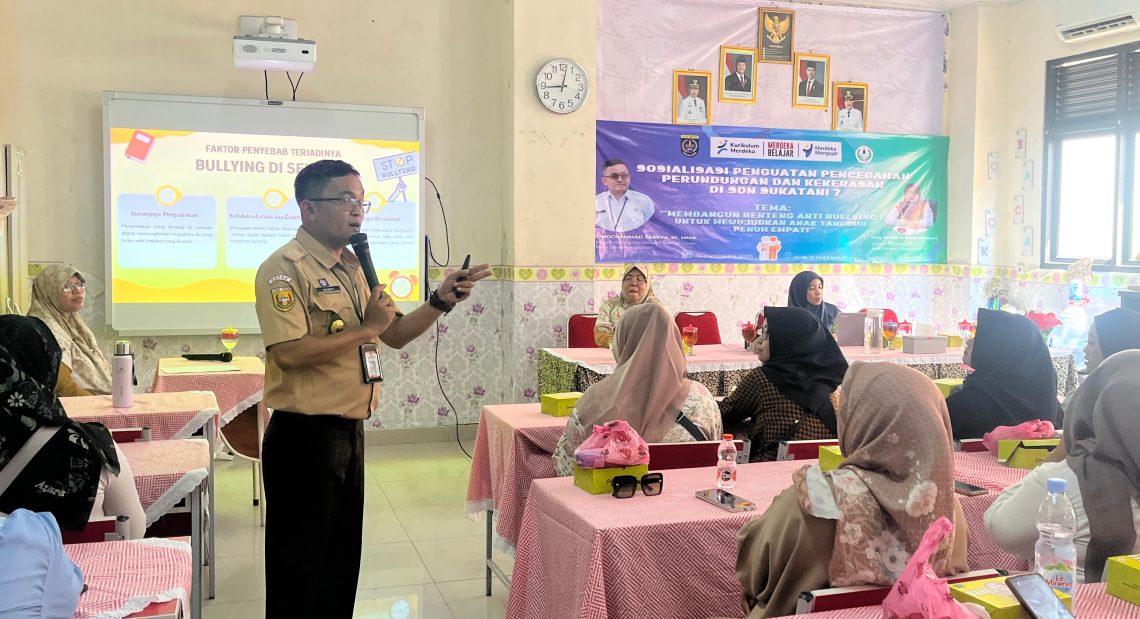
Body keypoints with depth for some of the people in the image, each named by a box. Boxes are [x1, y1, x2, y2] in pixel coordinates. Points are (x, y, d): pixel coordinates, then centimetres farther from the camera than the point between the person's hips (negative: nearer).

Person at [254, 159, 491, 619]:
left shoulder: (354, 266, 12)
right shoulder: (284, 267, -15)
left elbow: (395, 334, 16)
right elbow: (289, 352, -26)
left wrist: (440, 301, 0)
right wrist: (365, 328, -17)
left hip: (349, 431, 8)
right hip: (303, 436, -8)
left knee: (342, 556, 18)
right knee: (300, 565, 4)